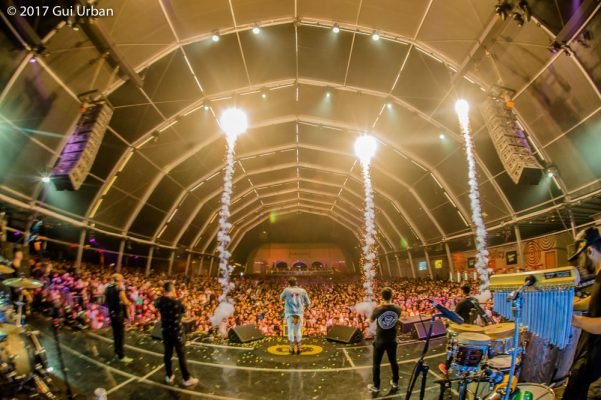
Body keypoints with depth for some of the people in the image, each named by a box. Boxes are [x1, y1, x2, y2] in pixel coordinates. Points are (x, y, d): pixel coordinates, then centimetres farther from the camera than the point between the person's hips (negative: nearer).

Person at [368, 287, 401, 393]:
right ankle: (395, 382, 41)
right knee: (393, 361, 24)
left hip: (380, 340, -3)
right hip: (392, 340, 3)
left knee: (376, 363, 13)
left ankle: (376, 386, 24)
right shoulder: (397, 308, -14)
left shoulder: (378, 309, -21)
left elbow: (371, 320, -2)